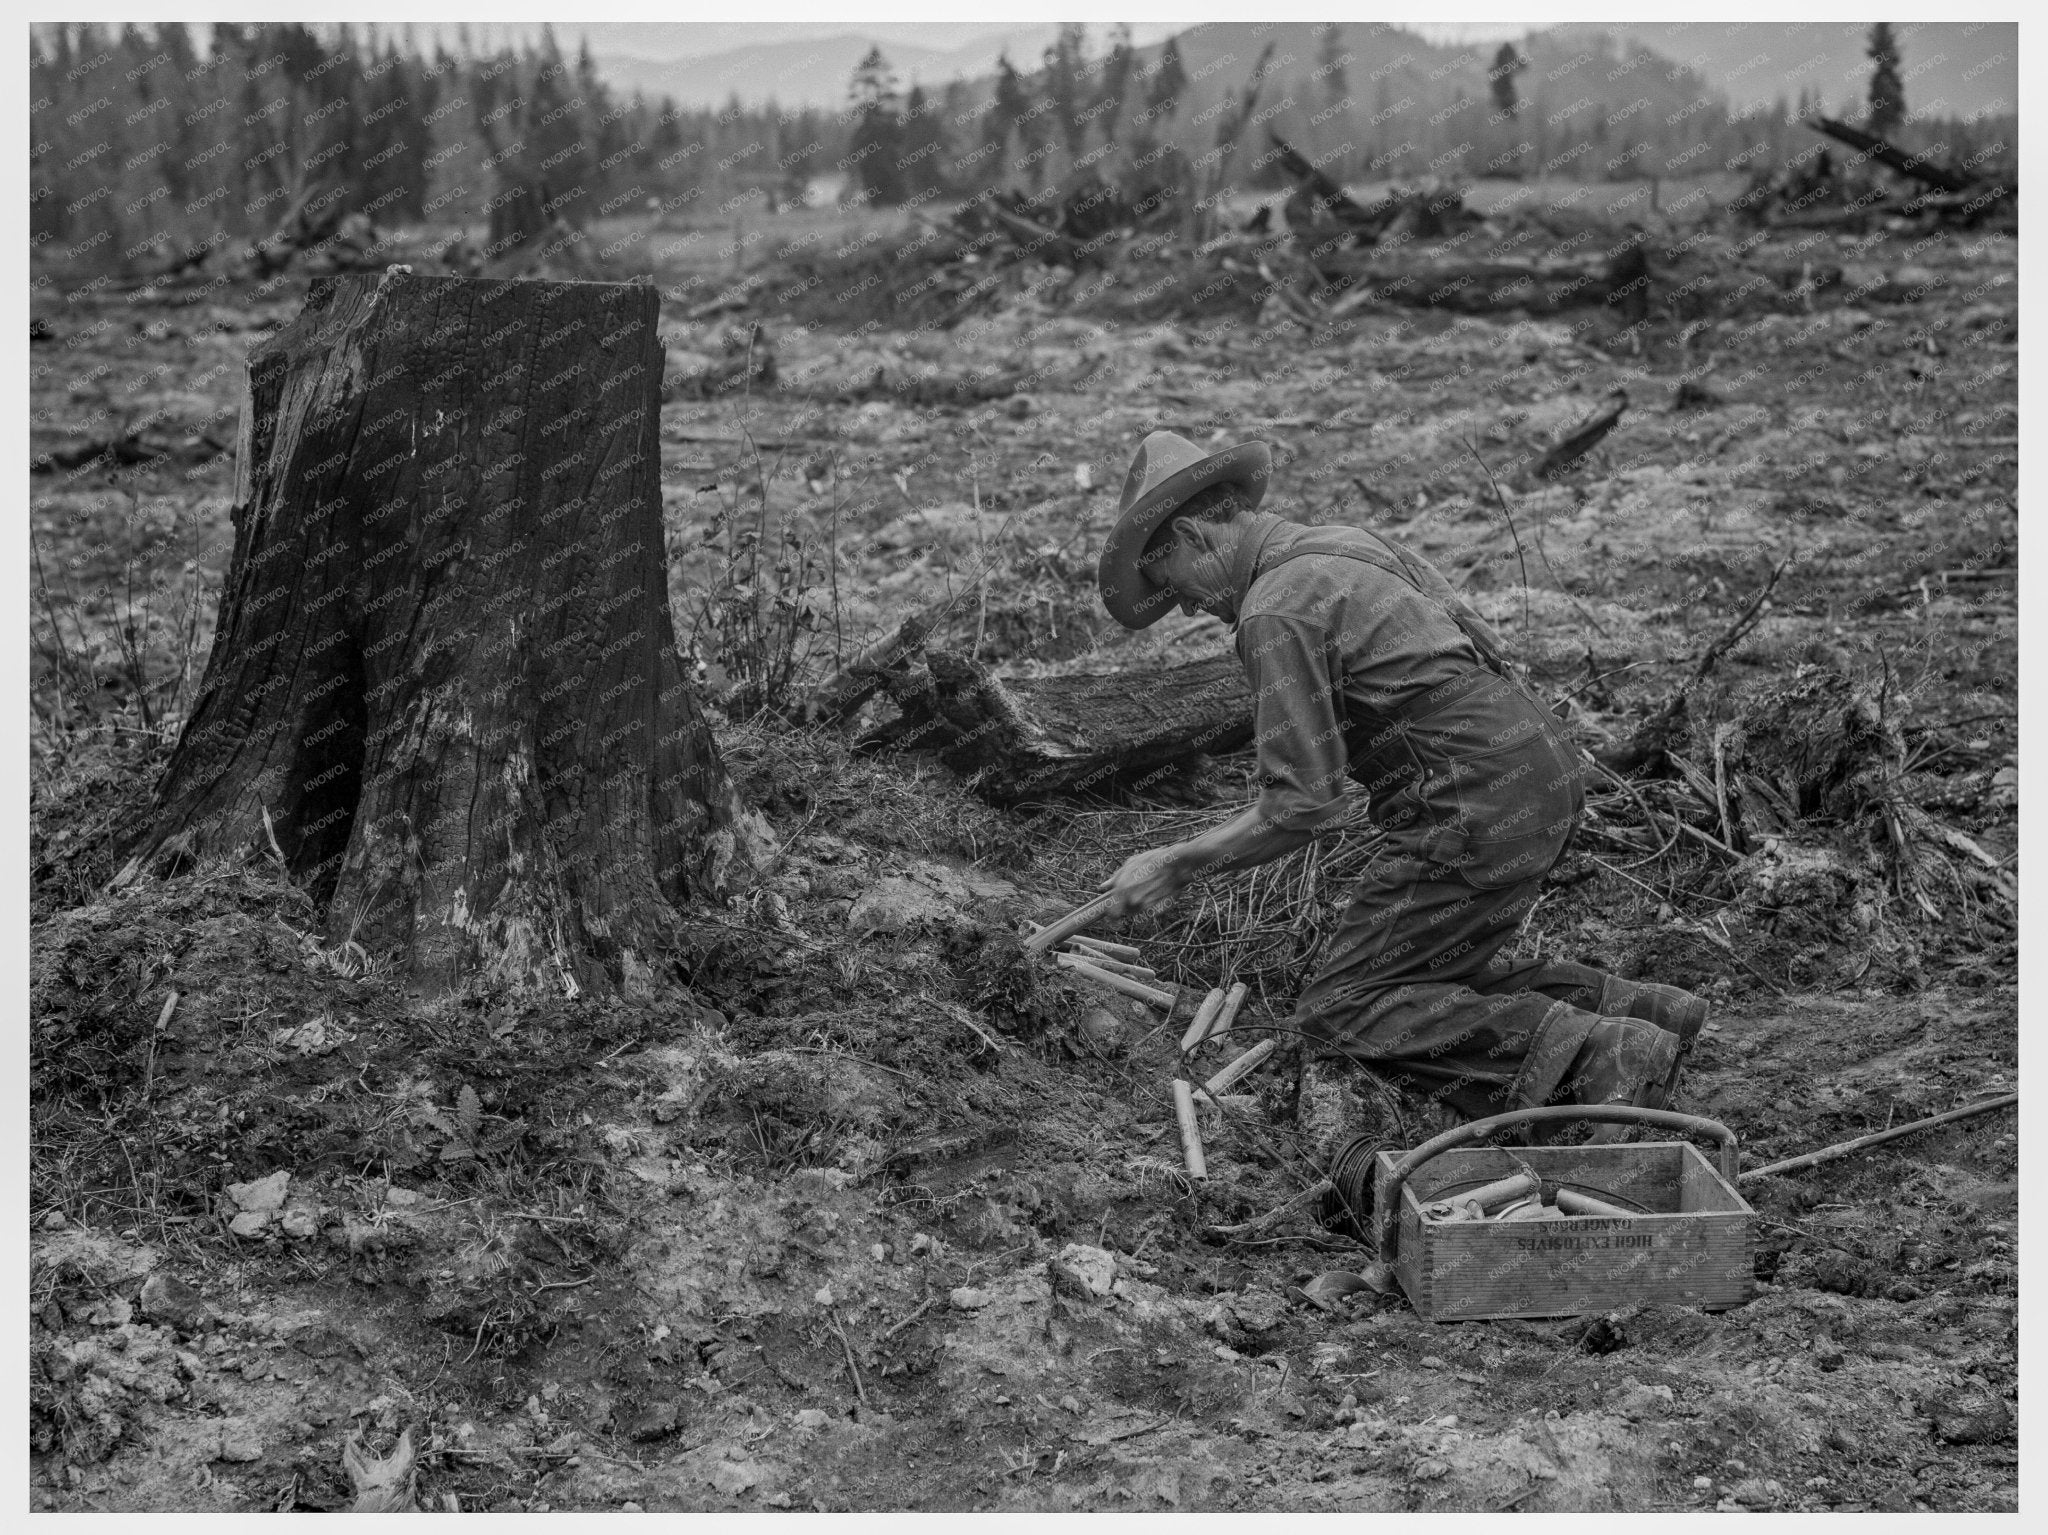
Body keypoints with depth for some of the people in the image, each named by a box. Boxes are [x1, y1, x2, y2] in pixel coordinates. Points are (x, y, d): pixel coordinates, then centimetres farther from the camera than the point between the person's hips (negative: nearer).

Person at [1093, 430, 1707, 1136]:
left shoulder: (1275, 611, -11)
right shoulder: (1351, 544, 17)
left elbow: (1300, 807, -15)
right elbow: (1480, 649, 20)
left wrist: (1174, 865, -4)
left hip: (1476, 813, -9)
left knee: (1341, 1012, -3)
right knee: (1434, 975, 21)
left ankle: (1591, 1056, -14)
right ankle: (1630, 1008, 11)